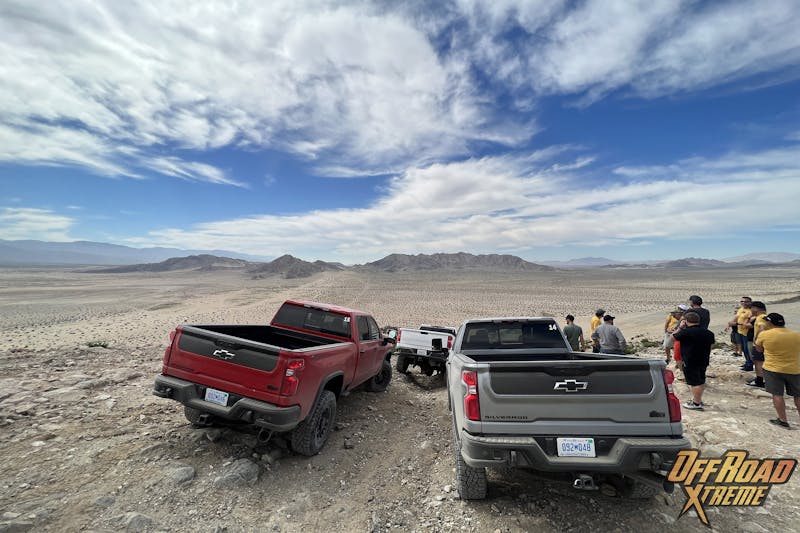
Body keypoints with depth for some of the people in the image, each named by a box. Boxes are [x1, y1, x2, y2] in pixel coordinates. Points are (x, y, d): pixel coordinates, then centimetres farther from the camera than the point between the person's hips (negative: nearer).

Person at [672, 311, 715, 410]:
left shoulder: (685, 332, -19)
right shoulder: (708, 332, 6)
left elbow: (673, 337, -7)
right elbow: (710, 346, 16)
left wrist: (680, 327, 1)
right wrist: (707, 358, 27)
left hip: (690, 362, -8)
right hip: (704, 361, 8)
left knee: (695, 382, -3)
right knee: (701, 381, 19)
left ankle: (696, 404, 3)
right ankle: (698, 400, 34)